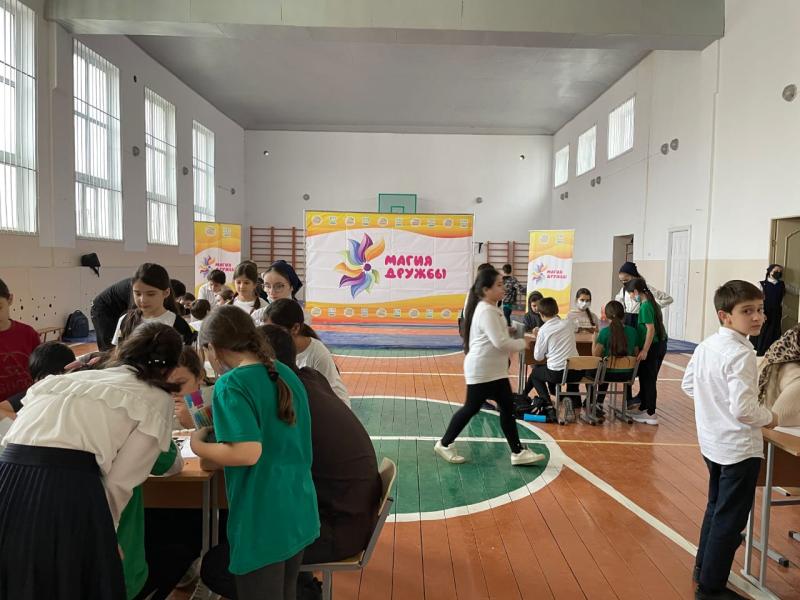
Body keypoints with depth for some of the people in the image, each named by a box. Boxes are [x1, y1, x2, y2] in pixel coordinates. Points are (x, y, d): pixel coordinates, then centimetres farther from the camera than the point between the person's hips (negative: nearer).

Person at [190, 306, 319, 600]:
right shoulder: (287, 374, 6)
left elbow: (247, 453, -26)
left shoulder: (230, 384, -17)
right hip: (300, 513, 7)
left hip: (263, 523, -7)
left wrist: (199, 445, -10)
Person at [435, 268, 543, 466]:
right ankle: (444, 444, 18)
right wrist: (523, 344, -12)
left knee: (507, 408, 10)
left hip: (495, 371, 10)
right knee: (471, 409, 2)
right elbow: (500, 342, -26)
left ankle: (518, 452, 16)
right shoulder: (486, 311, -20)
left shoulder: (492, 309, 12)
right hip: (481, 372, -10)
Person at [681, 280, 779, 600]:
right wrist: (769, 417, -9)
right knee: (730, 519, 6)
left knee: (716, 508, 25)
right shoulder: (740, 354, -23)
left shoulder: (705, 346, 1)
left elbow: (688, 386, 11)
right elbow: (743, 409, -28)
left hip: (711, 442, 8)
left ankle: (704, 567, 40)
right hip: (739, 448, -8)